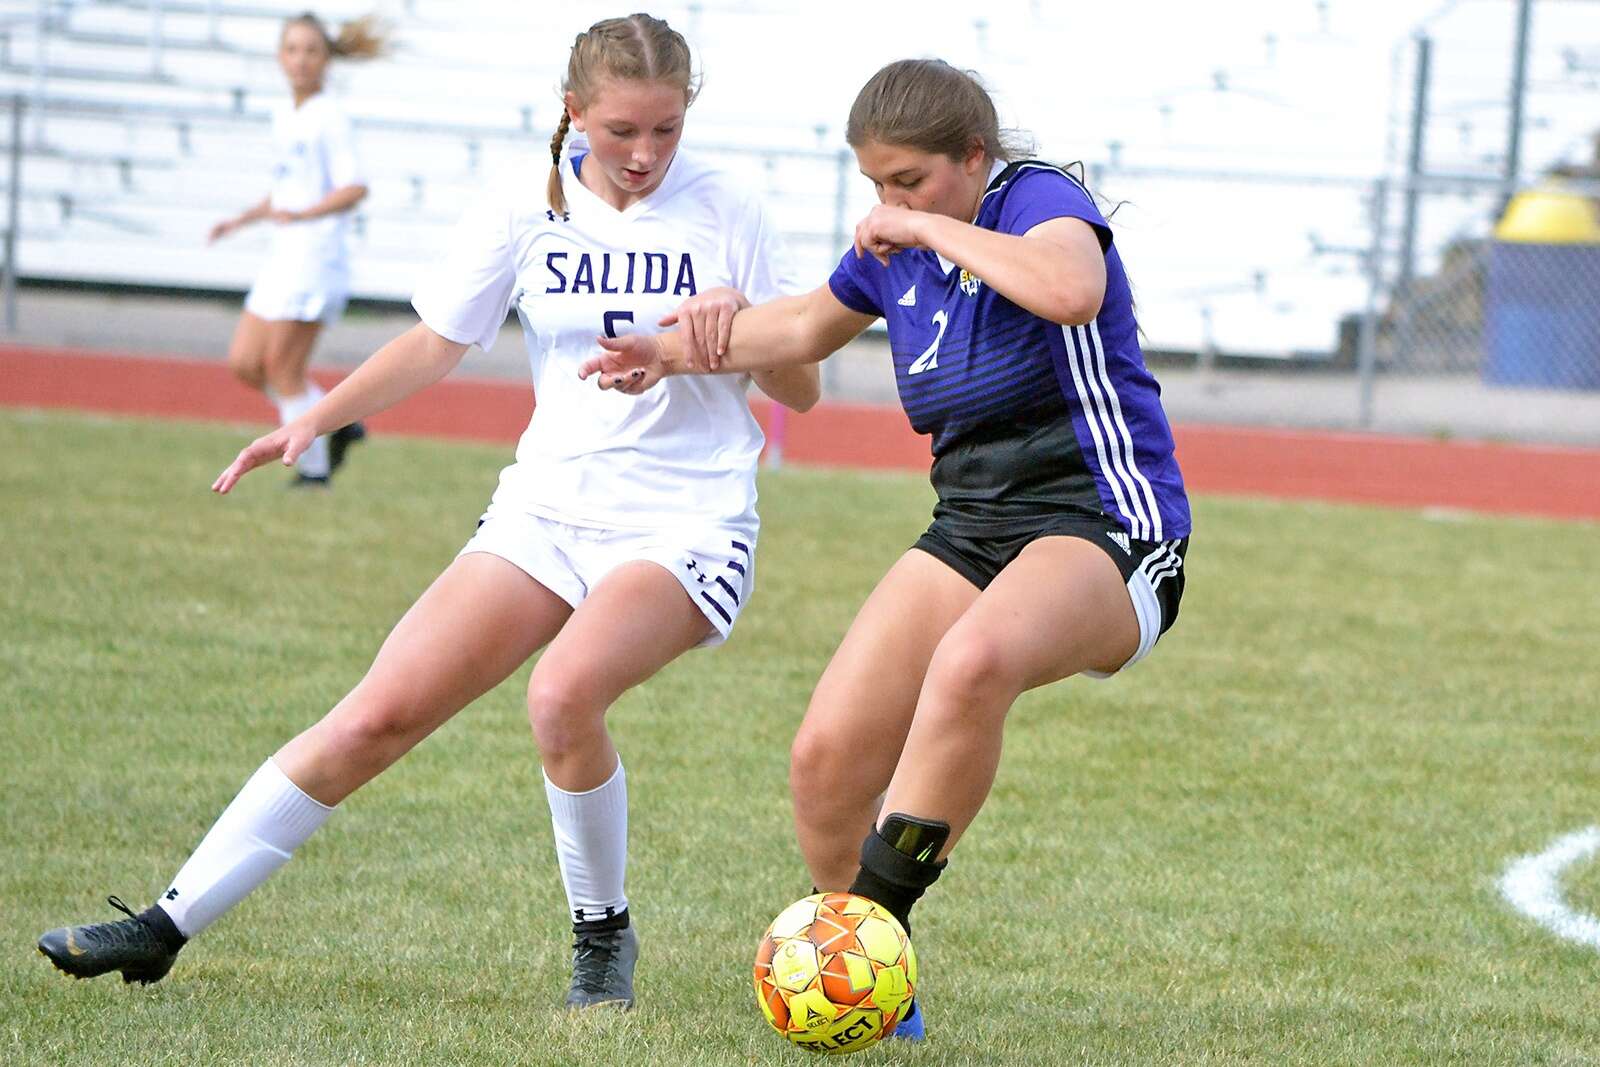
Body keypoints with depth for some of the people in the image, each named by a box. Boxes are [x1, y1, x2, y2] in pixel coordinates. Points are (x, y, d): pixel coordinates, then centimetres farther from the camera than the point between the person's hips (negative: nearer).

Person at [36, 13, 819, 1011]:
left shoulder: (725, 212, -5)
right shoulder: (529, 210, 2)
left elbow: (802, 390, 1)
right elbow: (436, 341, 14)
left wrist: (741, 328, -19)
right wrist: (314, 419, 3)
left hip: (687, 525, -3)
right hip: (548, 508, 3)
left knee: (564, 693, -32)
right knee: (380, 714, -6)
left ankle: (604, 937, -8)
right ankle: (168, 926, -1)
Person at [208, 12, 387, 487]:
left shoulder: (328, 117, -10)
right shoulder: (283, 115, 16)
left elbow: (355, 188, -20)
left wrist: (303, 214, -33)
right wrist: (241, 220, 20)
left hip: (316, 257, -9)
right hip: (282, 256, 9)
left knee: (282, 366, -6)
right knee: (244, 363, 6)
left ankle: (313, 470, 6)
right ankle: (338, 424, 17)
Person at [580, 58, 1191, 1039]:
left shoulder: (1038, 200, -11)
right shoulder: (896, 248, 11)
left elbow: (1073, 290, -37)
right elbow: (807, 327, 33)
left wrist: (933, 229, -25)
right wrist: (677, 355, 24)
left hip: (1104, 527, -8)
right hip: (972, 530, 8)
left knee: (973, 660, -41)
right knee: (826, 757, -8)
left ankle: (877, 912, -29)